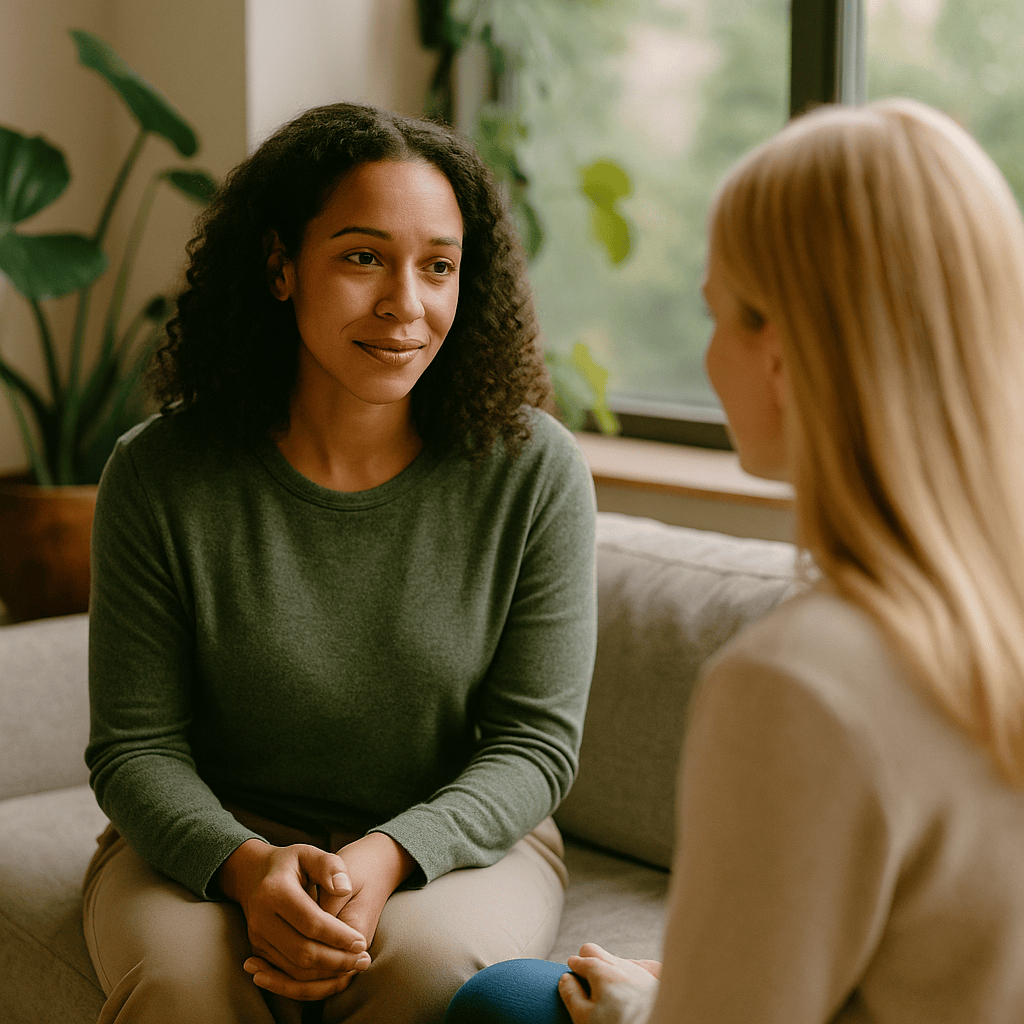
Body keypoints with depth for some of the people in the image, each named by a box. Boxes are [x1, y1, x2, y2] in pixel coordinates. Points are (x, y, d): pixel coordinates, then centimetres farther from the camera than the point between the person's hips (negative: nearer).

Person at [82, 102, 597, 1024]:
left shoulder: (534, 470, -10)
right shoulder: (161, 474, -10)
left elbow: (536, 741, -7)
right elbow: (135, 746, -5)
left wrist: (386, 857, -25)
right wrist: (247, 868, -25)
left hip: (455, 836, 1)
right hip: (214, 836, 0)